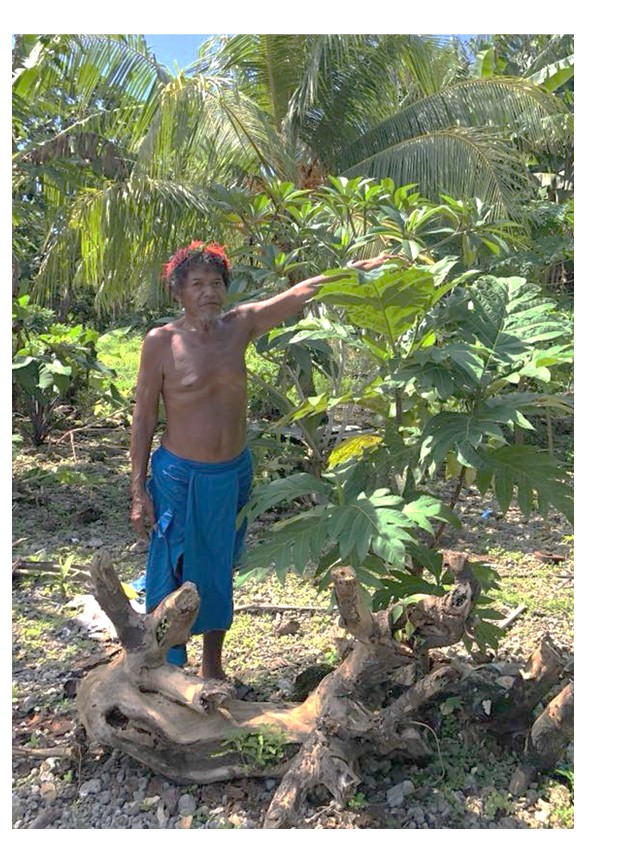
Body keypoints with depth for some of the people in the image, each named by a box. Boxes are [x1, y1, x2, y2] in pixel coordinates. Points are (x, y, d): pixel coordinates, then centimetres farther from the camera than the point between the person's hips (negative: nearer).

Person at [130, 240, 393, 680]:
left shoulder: (240, 325, -1)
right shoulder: (161, 341, -10)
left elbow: (303, 292, 5)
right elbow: (144, 417, -8)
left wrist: (359, 268, 5)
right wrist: (139, 490, -9)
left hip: (234, 474, 4)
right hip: (179, 477, -4)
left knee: (220, 574, 18)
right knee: (172, 578, 7)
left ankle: (213, 667, 38)